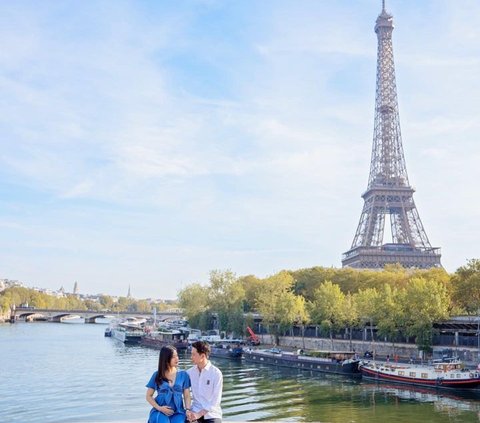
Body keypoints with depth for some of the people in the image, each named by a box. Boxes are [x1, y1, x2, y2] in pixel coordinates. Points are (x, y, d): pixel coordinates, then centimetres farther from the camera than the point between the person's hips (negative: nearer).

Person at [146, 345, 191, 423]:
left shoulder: (183, 375, 7)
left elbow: (187, 396, 8)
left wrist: (188, 410, -10)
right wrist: (159, 408, -7)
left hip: (178, 412, 1)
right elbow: (149, 396, 8)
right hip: (160, 411, -1)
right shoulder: (157, 375, 5)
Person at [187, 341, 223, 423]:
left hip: (211, 414, -2)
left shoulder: (216, 373, -10)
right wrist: (187, 410, -17)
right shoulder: (190, 372, 2)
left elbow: (216, 400, -12)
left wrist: (199, 414, -18)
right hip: (195, 411, 3)